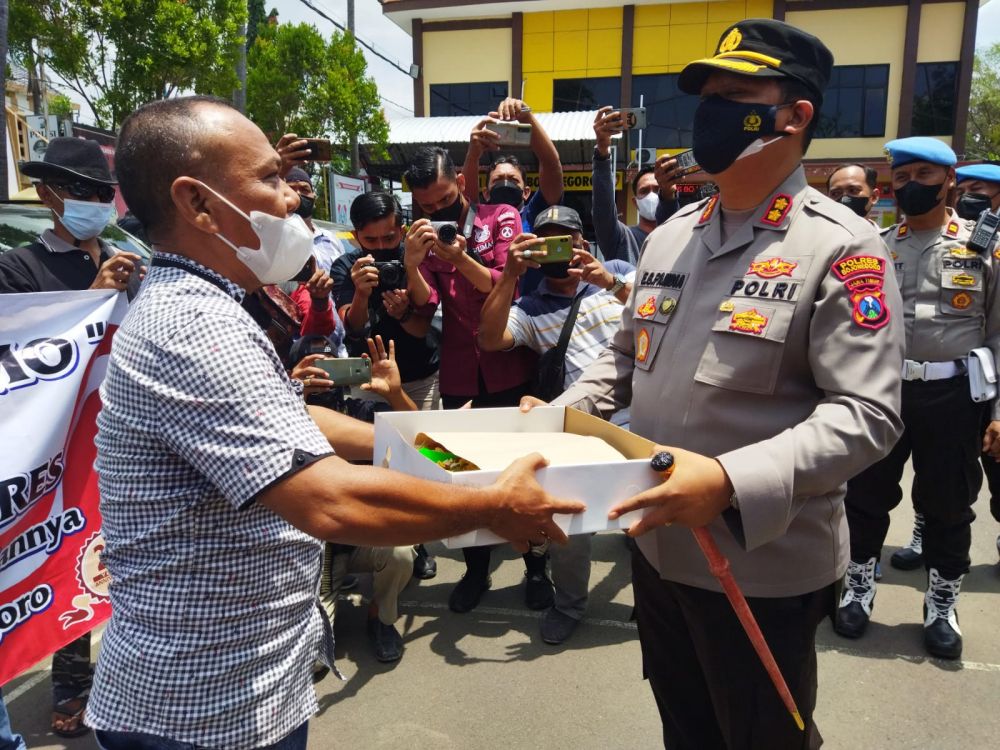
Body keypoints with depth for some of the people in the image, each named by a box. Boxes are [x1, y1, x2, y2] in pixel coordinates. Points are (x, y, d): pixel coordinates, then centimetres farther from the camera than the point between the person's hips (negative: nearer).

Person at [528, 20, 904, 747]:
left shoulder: (841, 249, -15)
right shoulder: (671, 235, 5)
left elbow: (866, 414, -21)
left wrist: (730, 481, -34)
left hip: (762, 569, -6)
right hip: (657, 547, 6)